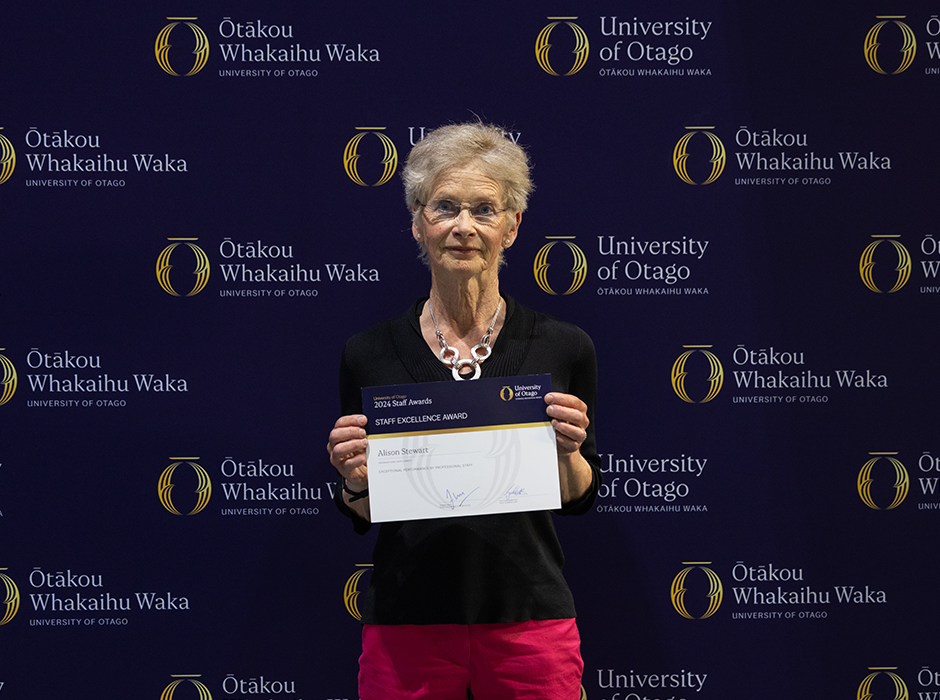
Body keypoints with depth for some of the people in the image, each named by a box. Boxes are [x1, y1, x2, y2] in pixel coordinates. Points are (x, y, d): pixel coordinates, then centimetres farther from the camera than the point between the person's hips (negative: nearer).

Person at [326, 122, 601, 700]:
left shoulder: (563, 348, -1)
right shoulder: (370, 355, 0)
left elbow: (581, 499, 8)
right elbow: (362, 517, 7)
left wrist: (567, 450, -11)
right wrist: (355, 480, -13)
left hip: (529, 624, 0)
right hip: (407, 626, 0)